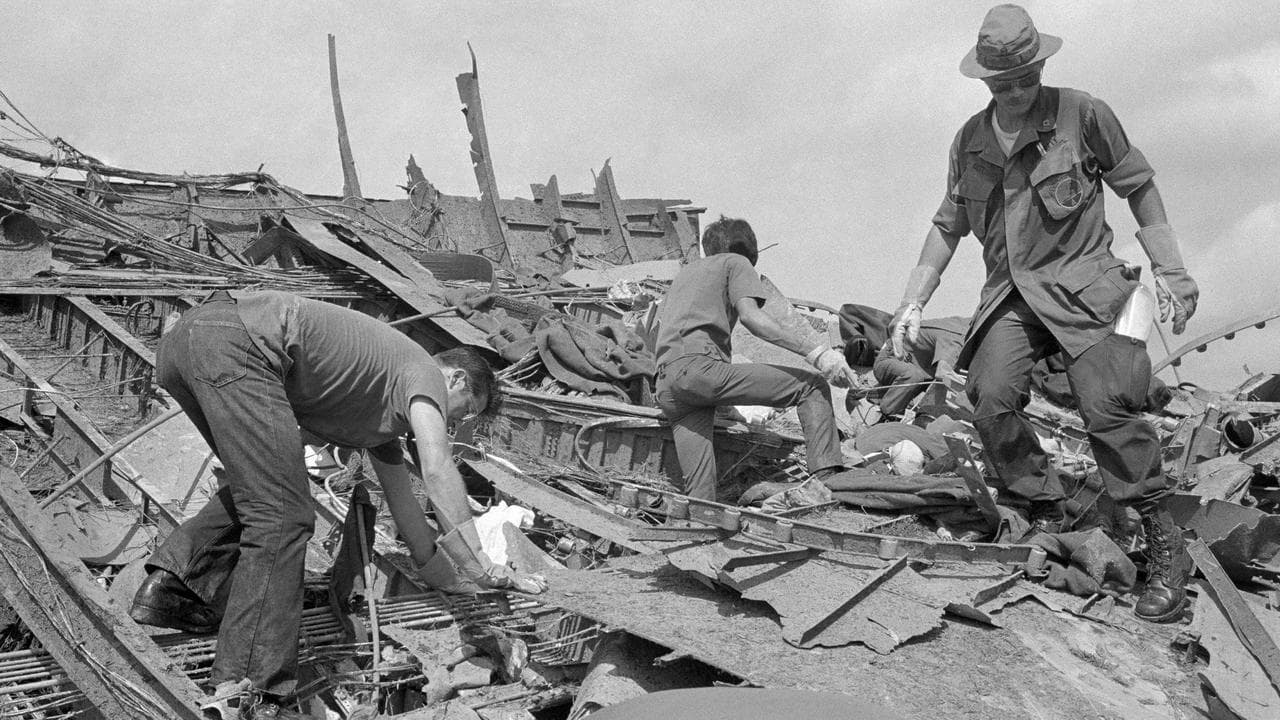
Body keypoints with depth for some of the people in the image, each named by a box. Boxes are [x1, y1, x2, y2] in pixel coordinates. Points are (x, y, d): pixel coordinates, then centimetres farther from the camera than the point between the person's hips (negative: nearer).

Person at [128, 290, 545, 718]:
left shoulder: (386, 402, 34)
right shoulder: (424, 372, 8)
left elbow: (404, 507, 40)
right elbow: (436, 469, -9)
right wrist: (478, 569, -7)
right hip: (235, 342, -10)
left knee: (256, 486, 29)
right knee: (281, 516, -10)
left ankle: (170, 587, 17)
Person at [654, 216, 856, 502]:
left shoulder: (686, 272, 35)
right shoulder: (736, 263, 15)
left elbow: (659, 324, 34)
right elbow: (750, 316, -4)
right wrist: (815, 352, -11)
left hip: (665, 387, 8)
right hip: (700, 366, -7)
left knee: (699, 493, 1)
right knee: (813, 386, -4)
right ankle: (827, 477, -21)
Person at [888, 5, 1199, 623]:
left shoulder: (1082, 115, -3)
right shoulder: (970, 140, 10)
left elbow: (1139, 187, 6)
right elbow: (948, 224, 18)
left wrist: (1169, 271, 2)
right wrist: (914, 302, 12)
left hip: (1082, 283, -4)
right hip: (1010, 295, 4)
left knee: (1107, 406, -21)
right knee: (990, 396, -21)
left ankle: (1166, 548, -7)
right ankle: (1047, 515, -1)